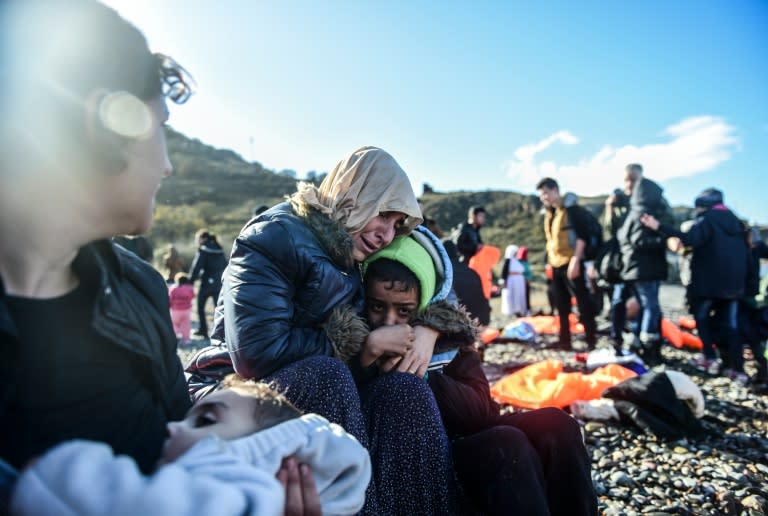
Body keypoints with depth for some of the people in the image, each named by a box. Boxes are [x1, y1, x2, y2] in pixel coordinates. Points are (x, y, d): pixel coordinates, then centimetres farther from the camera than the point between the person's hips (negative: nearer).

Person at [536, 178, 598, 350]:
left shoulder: (570, 208, -9)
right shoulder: (549, 213, 14)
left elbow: (582, 235, -15)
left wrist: (575, 260, -21)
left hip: (570, 263, -8)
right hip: (556, 264, 8)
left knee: (583, 302, -3)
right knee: (561, 305, 11)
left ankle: (591, 341, 5)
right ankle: (565, 341, 19)